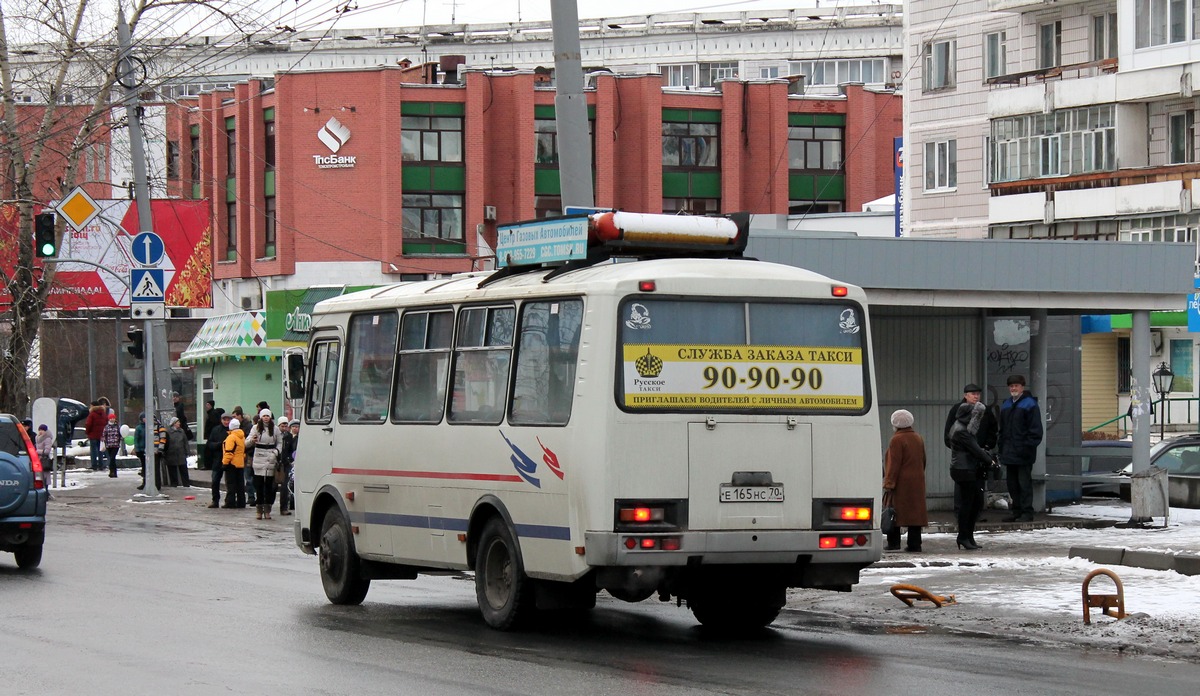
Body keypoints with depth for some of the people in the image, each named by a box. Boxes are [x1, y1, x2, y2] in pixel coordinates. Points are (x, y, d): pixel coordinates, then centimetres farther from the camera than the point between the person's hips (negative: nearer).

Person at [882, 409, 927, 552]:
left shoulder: (897, 440, -12)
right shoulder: (919, 439, 13)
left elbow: (894, 464, -15)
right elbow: (923, 461, 18)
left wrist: (889, 483, -15)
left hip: (901, 482, -7)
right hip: (917, 483, 7)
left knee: (894, 513, -2)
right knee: (915, 512, 7)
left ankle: (894, 543, -6)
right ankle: (914, 544, 6)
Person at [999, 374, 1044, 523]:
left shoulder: (1029, 404, -5)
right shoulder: (1006, 405, 17)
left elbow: (1035, 429, -9)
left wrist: (1029, 447, -16)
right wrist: (1001, 448, 15)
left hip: (1023, 453, -7)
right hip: (1009, 453, 7)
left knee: (1024, 482, -6)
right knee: (1012, 483, 10)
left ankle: (1027, 512, -3)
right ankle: (1017, 511, 17)